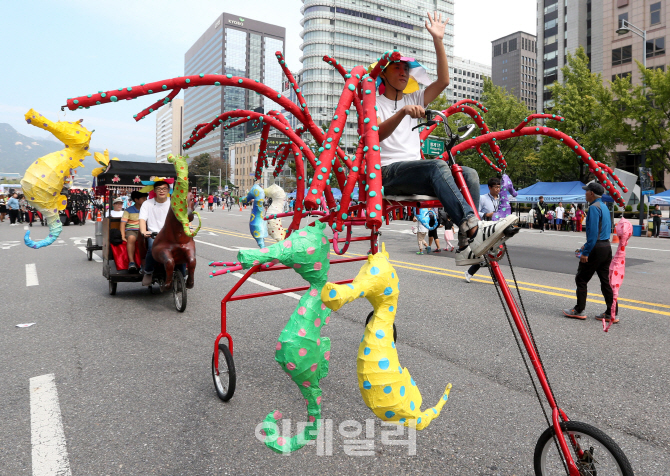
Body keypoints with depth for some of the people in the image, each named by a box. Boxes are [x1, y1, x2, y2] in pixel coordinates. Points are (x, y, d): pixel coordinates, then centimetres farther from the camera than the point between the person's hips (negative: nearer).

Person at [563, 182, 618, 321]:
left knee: (581, 279, 1)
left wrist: (586, 252, -19)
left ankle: (579, 310, 6)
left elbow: (593, 231, -20)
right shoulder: (604, 207, 16)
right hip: (606, 246, 9)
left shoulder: (594, 207, -14)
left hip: (596, 248, -9)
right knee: (605, 280, 12)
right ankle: (612, 312, 14)